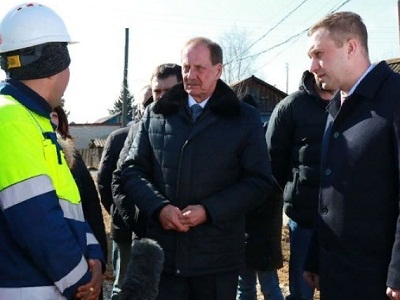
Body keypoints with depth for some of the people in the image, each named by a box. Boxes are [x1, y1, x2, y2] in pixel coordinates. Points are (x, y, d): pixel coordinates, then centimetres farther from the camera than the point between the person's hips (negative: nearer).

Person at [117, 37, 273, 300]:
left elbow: (258, 180, -2)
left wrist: (208, 210, -13)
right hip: (161, 251, 1)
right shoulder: (156, 114, 9)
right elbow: (132, 170, 8)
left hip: (217, 256, -1)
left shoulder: (245, 118, 3)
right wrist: (159, 207, -11)